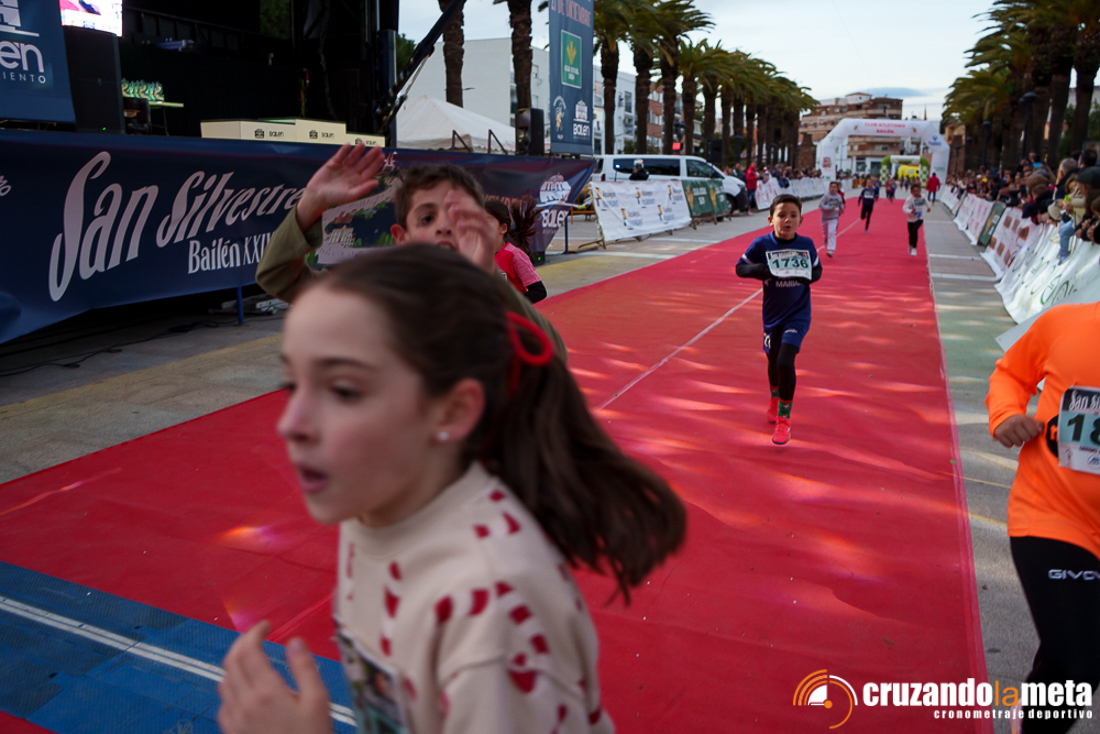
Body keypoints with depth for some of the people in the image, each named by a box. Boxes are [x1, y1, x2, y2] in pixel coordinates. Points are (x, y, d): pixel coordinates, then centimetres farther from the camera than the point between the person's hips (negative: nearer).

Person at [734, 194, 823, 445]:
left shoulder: (806, 245, -6)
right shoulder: (762, 245, -10)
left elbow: (817, 270, 8)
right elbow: (740, 267, -2)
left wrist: (809, 276, -15)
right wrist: (758, 269, -22)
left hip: (798, 314, -2)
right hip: (772, 314, 2)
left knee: (785, 363, -17)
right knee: (773, 362, 19)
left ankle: (784, 419, 0)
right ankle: (775, 399, 52)